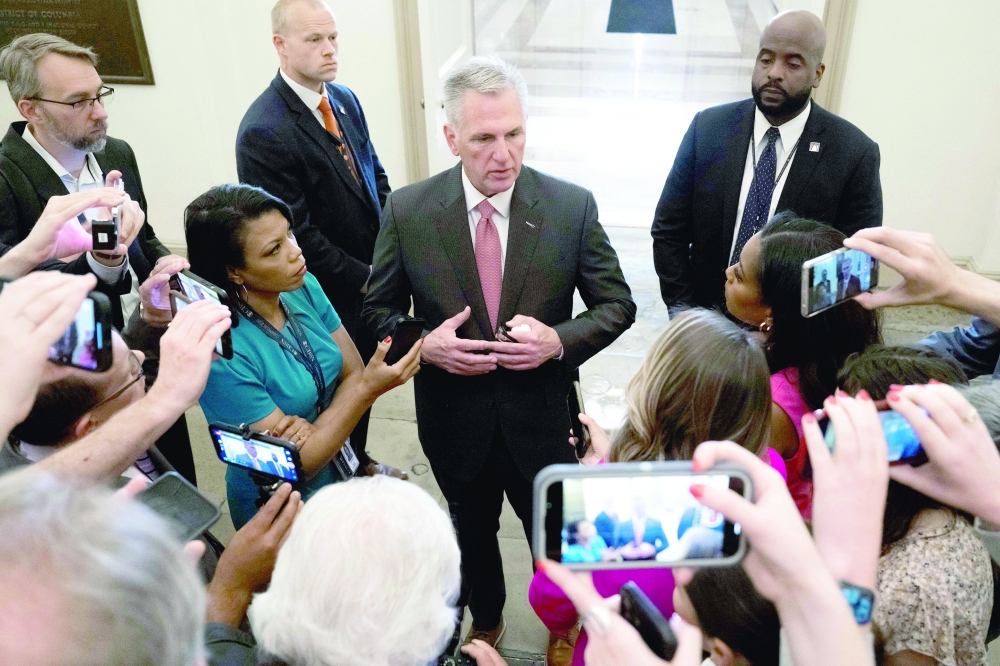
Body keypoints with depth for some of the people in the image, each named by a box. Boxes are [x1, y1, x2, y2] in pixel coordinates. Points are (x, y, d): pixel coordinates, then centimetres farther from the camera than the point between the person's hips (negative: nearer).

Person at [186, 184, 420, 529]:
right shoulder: (220, 353, -30)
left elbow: (353, 373, -5)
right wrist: (369, 390, -34)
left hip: (341, 473, 6)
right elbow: (295, 465, -26)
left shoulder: (303, 287, -12)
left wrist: (313, 426, -25)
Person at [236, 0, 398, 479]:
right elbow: (294, 232, -22)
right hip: (328, 295, -7)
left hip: (371, 275, 7)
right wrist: (362, 275, -16)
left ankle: (357, 460, 48)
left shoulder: (345, 99, 2)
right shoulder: (264, 130, -22)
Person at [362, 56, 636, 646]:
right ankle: (486, 621, 57)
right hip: (455, 420, 1)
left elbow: (617, 305, -5)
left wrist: (558, 340, -24)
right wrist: (424, 345, -22)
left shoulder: (573, 206, -13)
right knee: (474, 534, 26)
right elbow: (380, 310, -2)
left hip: (542, 420, 0)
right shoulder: (407, 211, -11)